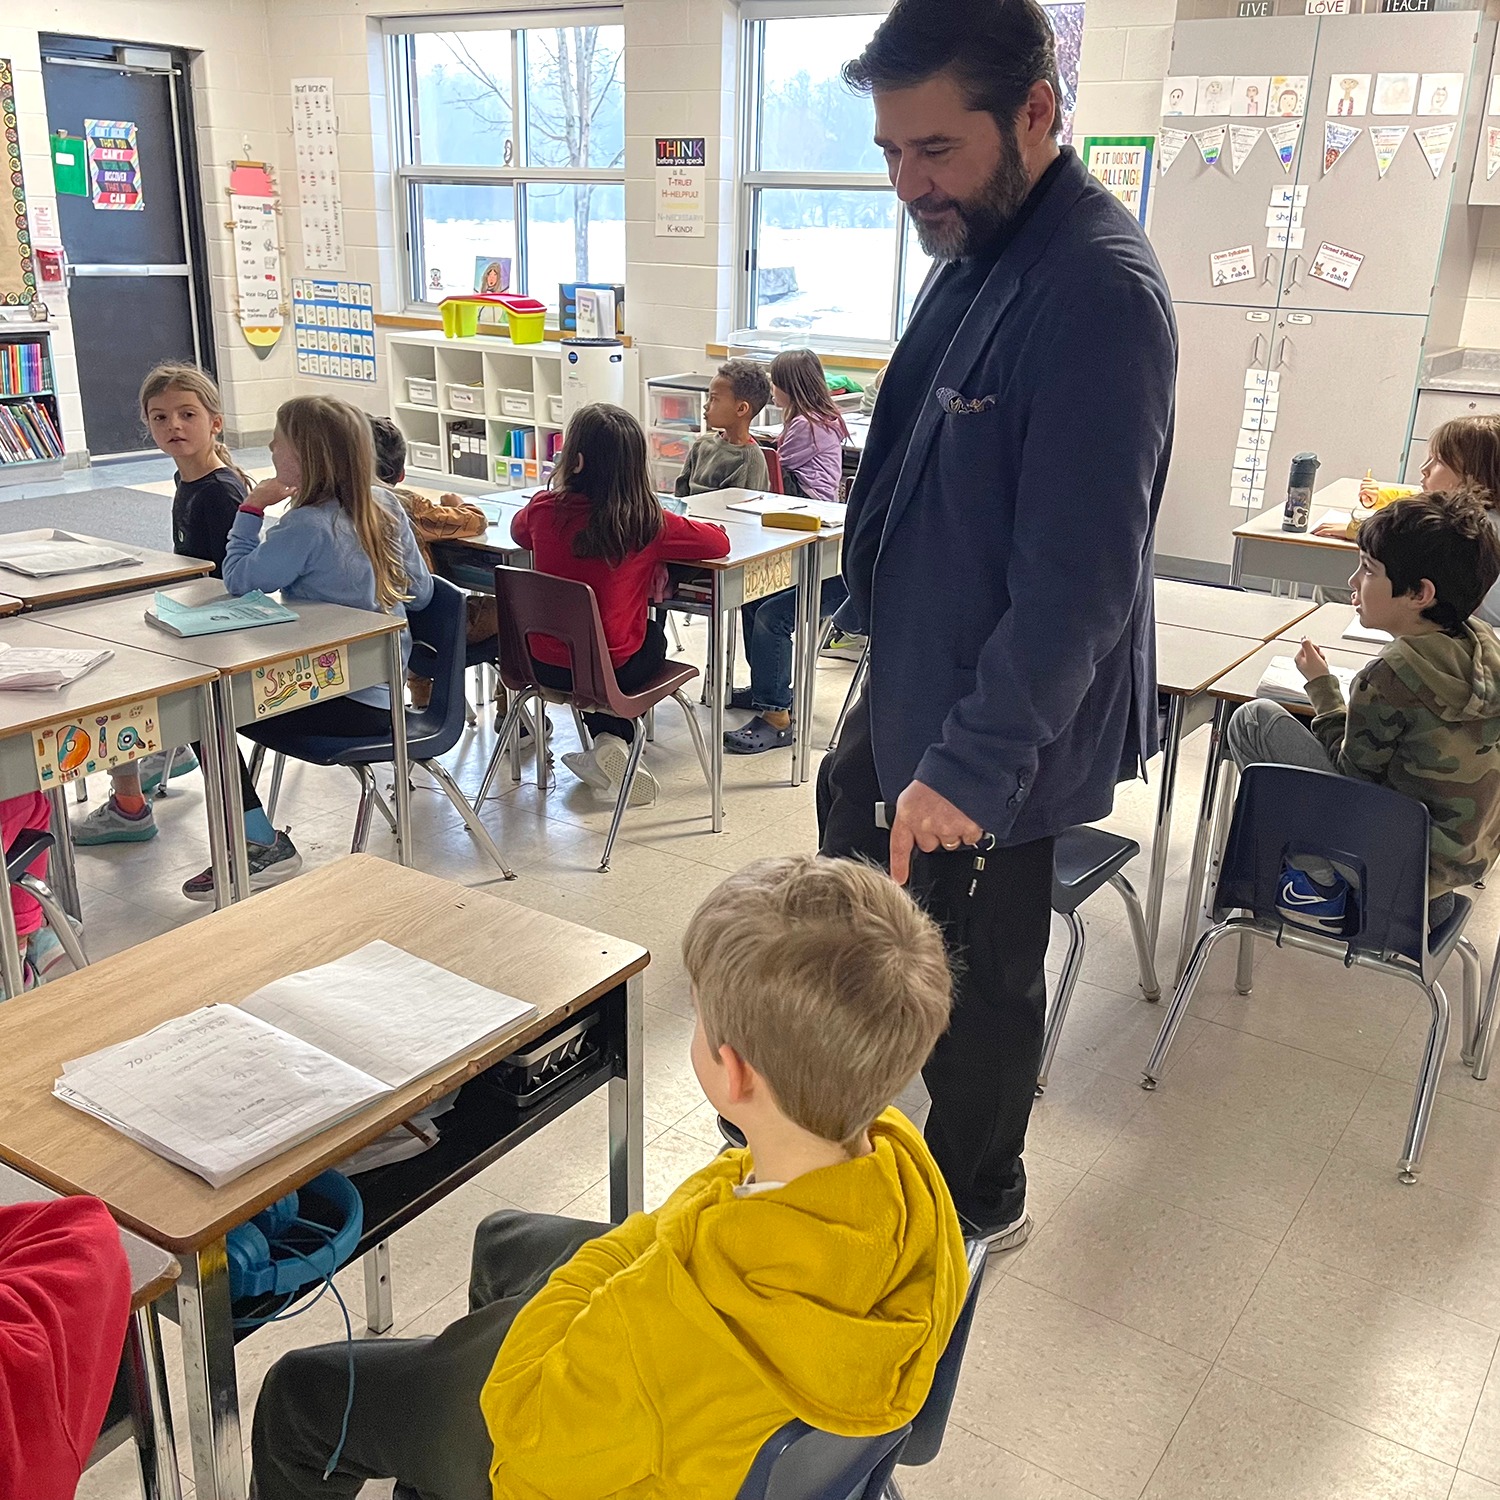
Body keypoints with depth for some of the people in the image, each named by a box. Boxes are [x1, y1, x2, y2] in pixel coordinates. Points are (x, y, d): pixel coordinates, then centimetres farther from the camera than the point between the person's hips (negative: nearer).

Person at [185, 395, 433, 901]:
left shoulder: (307, 527, -22)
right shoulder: (386, 506, 1)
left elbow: (238, 579, -12)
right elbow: (421, 592, 7)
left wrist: (251, 507, -3)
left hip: (348, 704, -9)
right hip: (387, 685, 9)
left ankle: (263, 846, -1)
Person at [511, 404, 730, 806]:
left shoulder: (543, 510, -9)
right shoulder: (650, 524, -16)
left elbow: (518, 534, 15)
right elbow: (719, 542, -2)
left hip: (544, 665, 3)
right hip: (613, 672, -2)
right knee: (654, 635, 32)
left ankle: (610, 744, 26)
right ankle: (614, 743, 24)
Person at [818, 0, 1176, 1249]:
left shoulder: (1098, 292, -25)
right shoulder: (980, 250, 5)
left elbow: (1078, 578, -27)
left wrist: (975, 760, -25)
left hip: (1001, 721, -10)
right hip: (917, 679, 10)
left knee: (977, 973, 7)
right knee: (850, 822, 26)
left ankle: (979, 1203, 34)